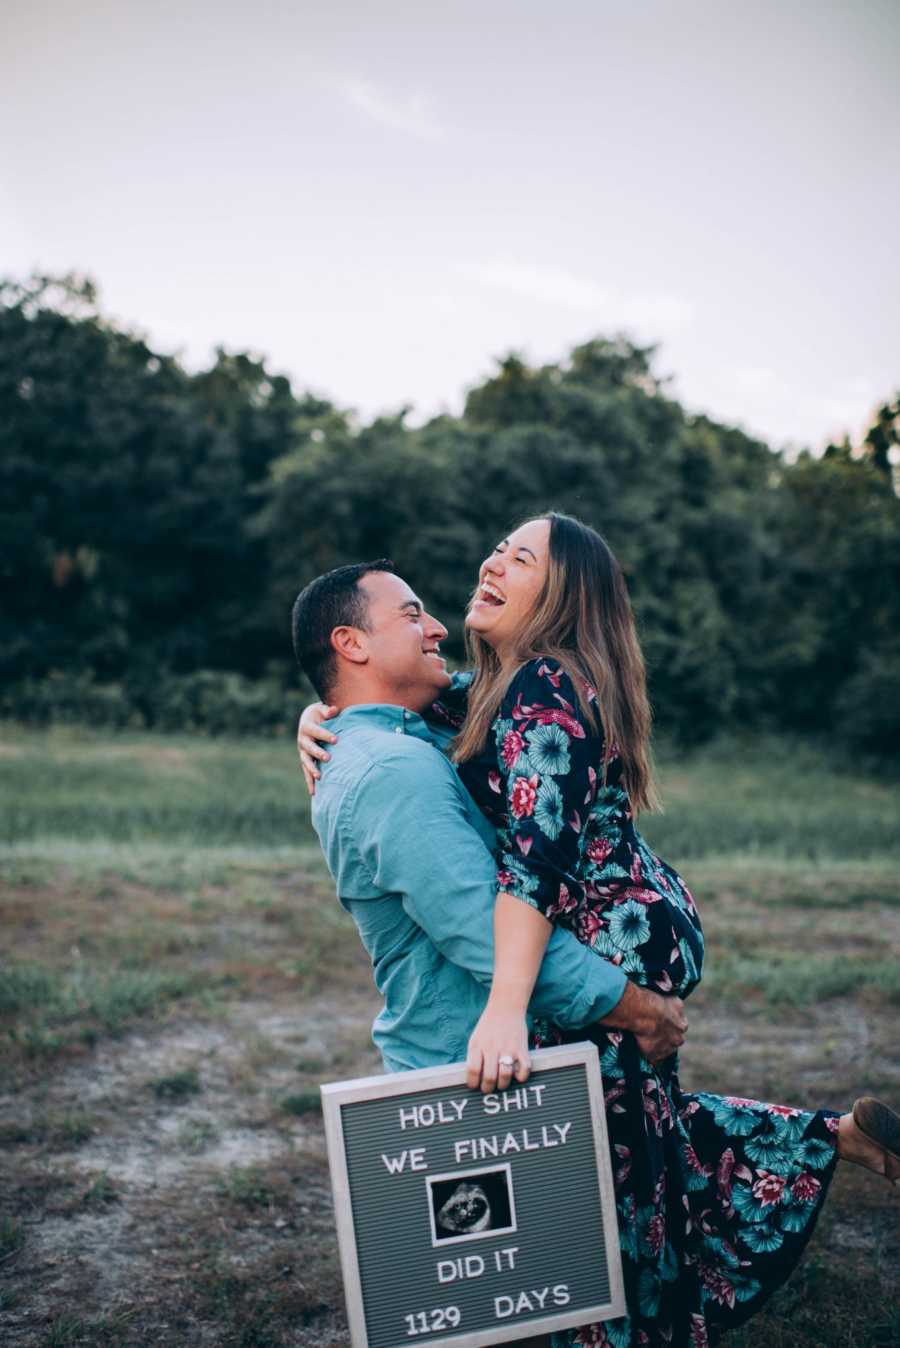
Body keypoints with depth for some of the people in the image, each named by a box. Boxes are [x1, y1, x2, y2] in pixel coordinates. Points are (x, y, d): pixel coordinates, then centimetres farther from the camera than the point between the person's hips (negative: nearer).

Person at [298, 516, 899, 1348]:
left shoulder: (543, 689, -22)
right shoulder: (497, 687, 9)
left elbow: (535, 852, -32)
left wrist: (506, 1007, -38)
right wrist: (319, 719, -3)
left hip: (618, 943, -10)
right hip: (639, 928, 10)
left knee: (610, 1149, 5)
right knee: (642, 1121, 25)